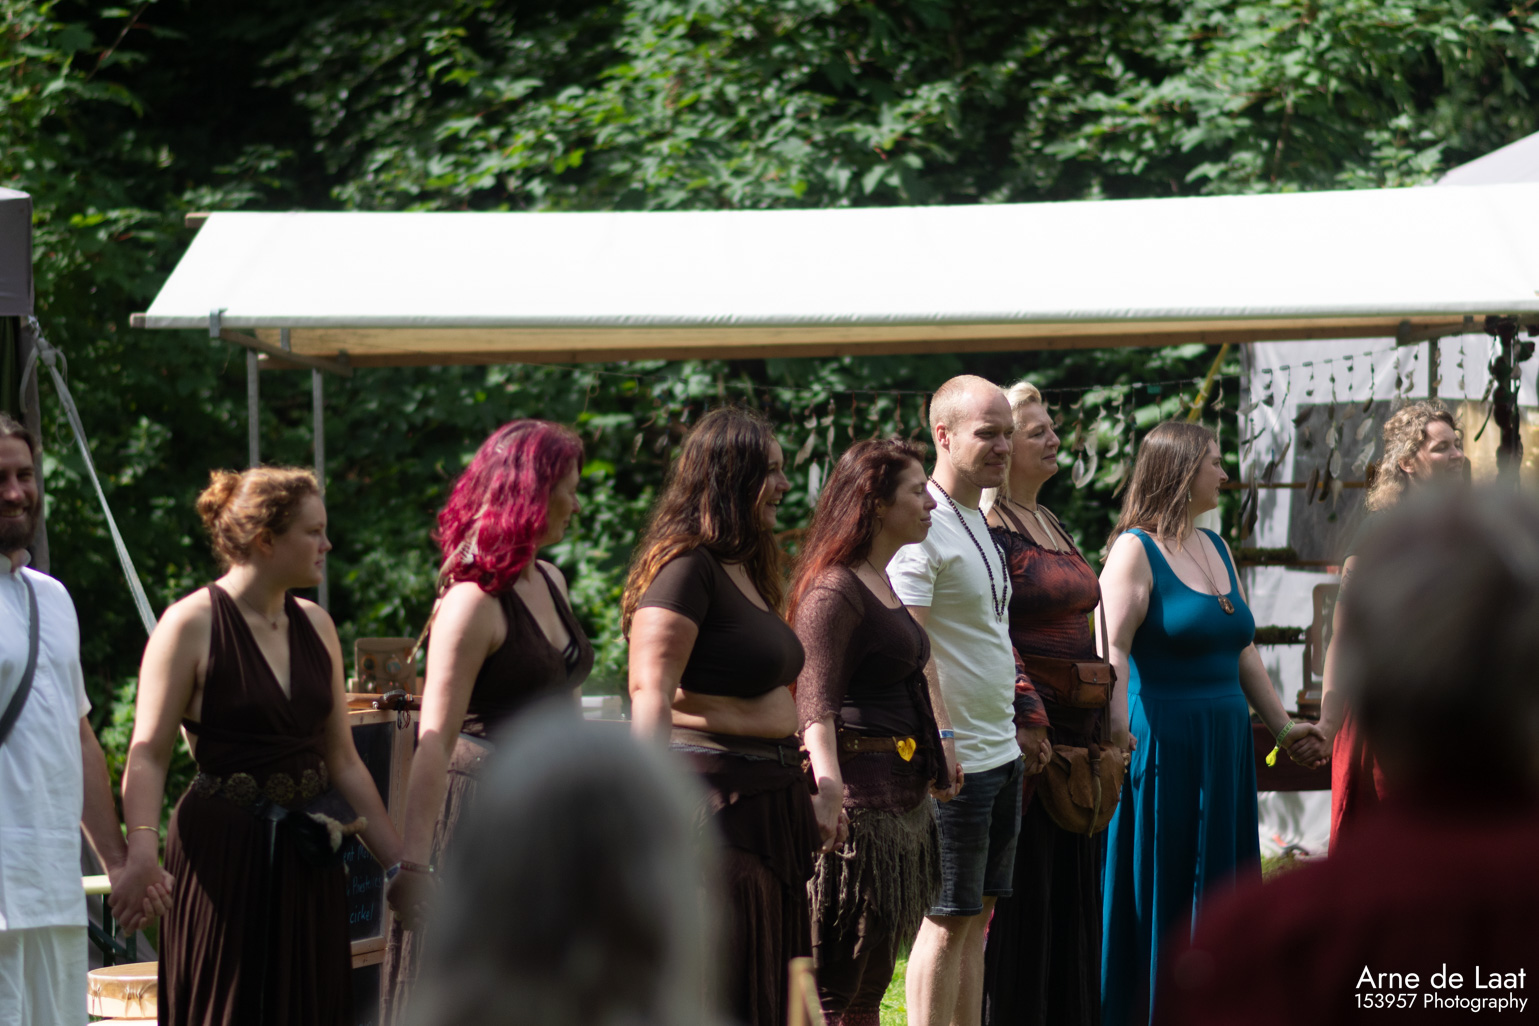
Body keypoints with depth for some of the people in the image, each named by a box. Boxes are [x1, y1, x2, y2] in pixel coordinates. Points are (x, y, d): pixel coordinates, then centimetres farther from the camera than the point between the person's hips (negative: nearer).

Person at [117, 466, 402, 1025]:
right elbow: (148, 754, -12)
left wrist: (401, 862, 13)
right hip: (222, 854, -6)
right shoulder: (192, 624, -7)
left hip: (308, 861, 6)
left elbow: (343, 760, 16)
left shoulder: (315, 625, 12)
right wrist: (142, 842, -29)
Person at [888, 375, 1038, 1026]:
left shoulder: (980, 521, 16)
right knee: (948, 921, -6)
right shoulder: (923, 525, -13)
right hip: (955, 759, -9)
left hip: (1001, 752, 9)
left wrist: (1019, 728, 22)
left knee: (978, 914, 11)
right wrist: (937, 736, -27)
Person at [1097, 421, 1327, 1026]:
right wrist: (1117, 725, -32)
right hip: (1160, 743, -7)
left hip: (1222, 748, 8)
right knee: (1155, 897, -2)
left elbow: (1242, 652, 21)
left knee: (1216, 889, 9)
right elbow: (1112, 647, -20)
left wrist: (1282, 727, 21)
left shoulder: (1215, 548, 15)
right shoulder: (1136, 550, -9)